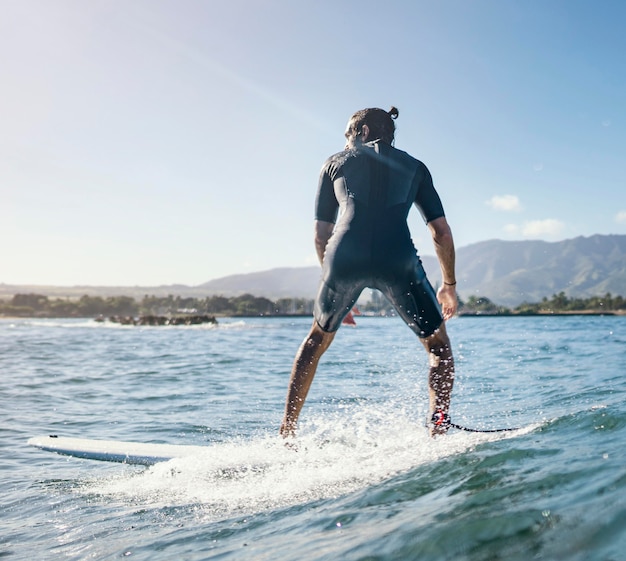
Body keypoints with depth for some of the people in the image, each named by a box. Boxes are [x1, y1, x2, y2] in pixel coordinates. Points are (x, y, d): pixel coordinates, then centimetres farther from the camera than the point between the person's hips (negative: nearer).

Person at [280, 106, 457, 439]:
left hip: (345, 256, 1)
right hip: (398, 260, -1)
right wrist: (449, 284, 28)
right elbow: (441, 231, 18)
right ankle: (439, 423, 2)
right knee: (436, 342, 21)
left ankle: (286, 431, 26)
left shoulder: (335, 163, 24)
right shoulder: (413, 166, 25)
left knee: (318, 338, 26)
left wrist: (337, 285, 32)